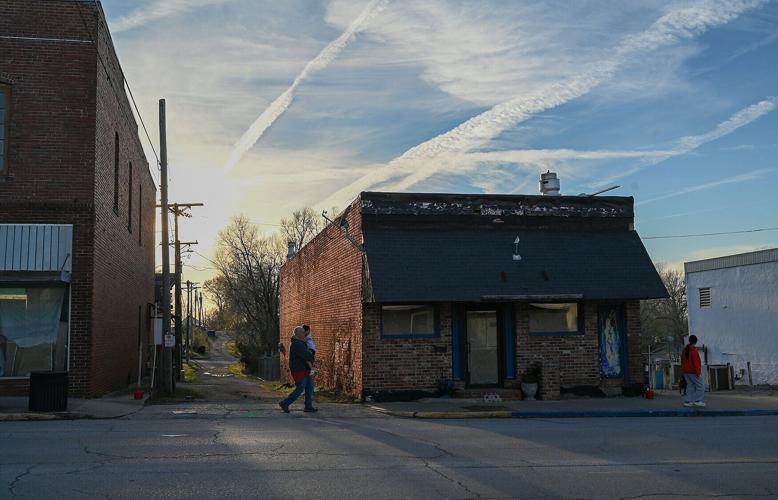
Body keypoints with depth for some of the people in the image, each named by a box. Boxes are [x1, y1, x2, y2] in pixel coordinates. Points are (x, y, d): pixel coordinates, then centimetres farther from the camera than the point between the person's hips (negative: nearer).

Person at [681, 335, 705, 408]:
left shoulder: (685, 349, 12)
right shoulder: (693, 349, -15)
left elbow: (682, 361, 18)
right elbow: (695, 361, -20)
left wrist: (683, 370, 23)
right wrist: (698, 372, -19)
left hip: (686, 372, 8)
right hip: (693, 372, -8)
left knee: (690, 386, 10)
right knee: (700, 386, -2)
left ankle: (687, 402, 5)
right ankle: (698, 401, -8)